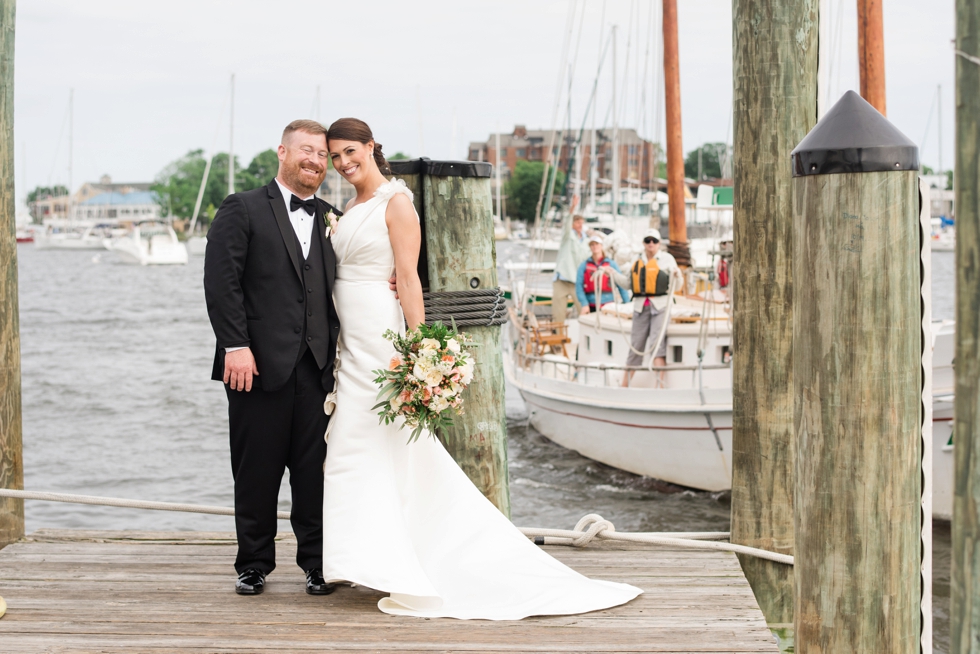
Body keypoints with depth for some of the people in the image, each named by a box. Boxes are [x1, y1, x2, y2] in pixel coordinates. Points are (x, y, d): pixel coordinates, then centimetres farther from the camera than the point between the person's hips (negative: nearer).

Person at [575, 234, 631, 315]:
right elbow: (579, 286, -2)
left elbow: (621, 285, 4)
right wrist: (584, 304, -15)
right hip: (591, 308, 0)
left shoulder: (611, 264, 7)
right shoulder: (584, 266, 6)